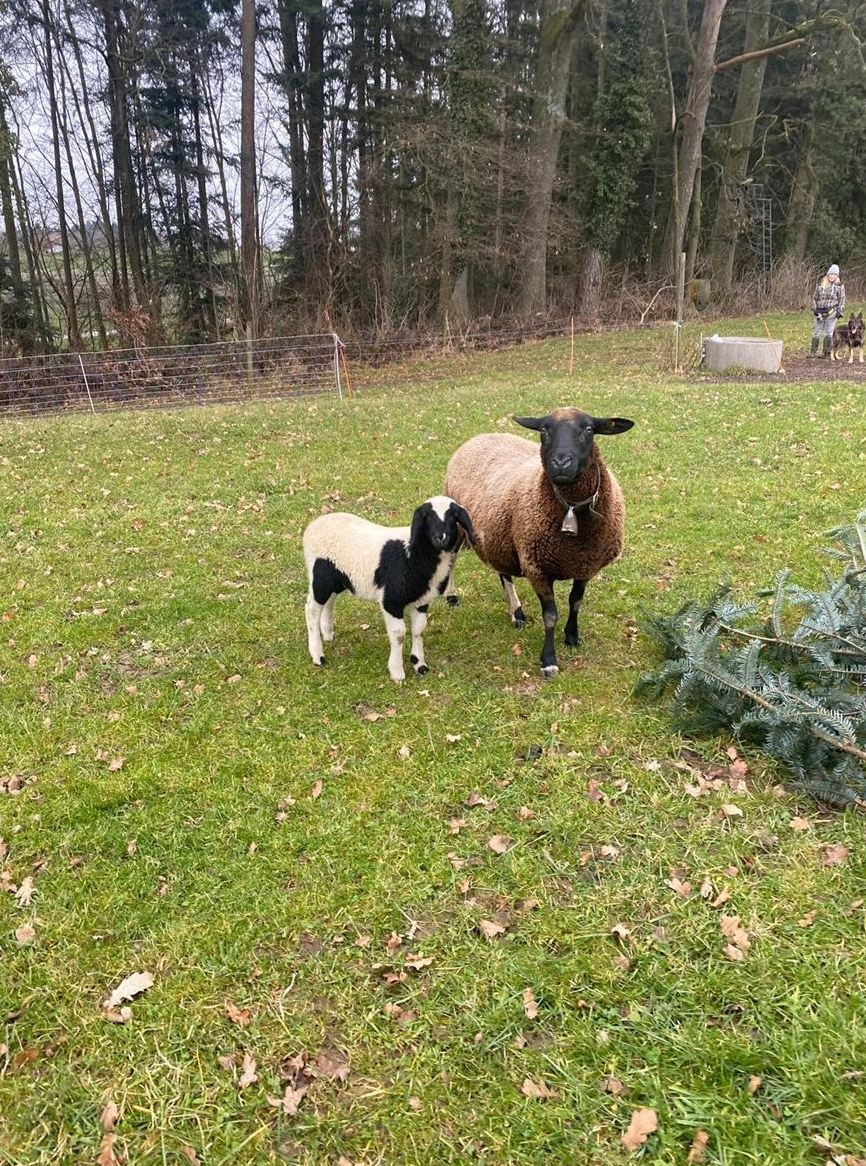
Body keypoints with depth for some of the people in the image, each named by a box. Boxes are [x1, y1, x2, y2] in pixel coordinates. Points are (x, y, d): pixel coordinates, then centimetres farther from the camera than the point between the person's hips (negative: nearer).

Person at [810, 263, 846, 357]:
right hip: (820, 312, 2)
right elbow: (815, 297, 11)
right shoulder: (821, 283, 7)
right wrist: (814, 309, 2)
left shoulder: (839, 285, 3)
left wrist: (840, 311, -4)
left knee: (828, 332, -1)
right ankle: (813, 352, 10)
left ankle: (826, 352, 5)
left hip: (832, 311, -2)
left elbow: (842, 299, 4)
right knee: (816, 331, 3)